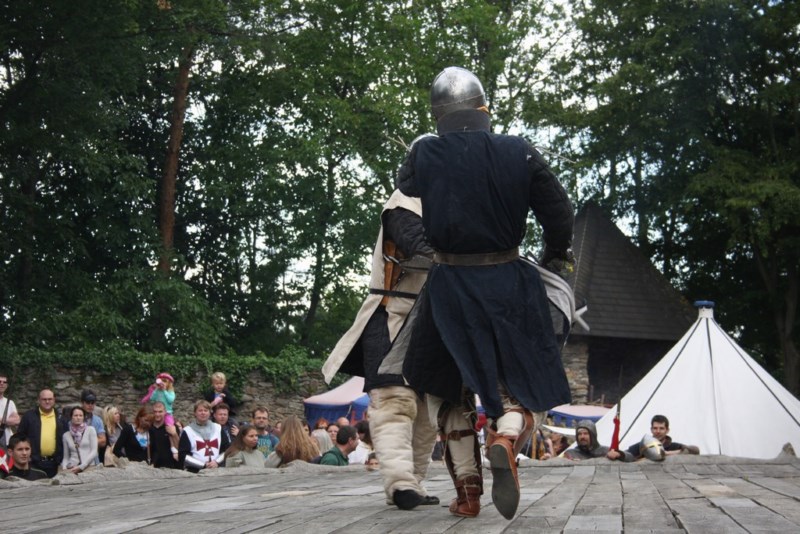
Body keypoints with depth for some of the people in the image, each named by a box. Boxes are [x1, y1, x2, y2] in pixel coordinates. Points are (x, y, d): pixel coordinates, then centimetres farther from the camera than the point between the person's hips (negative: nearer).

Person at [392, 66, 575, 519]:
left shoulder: (423, 156, -5)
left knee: (453, 388, 16)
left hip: (450, 285, 1)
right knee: (527, 385, 9)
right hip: (509, 284, -1)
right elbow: (559, 213, -1)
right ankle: (507, 438, -23)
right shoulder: (519, 153, -5)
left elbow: (405, 194, 14)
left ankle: (467, 490, 12)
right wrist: (556, 256, 17)